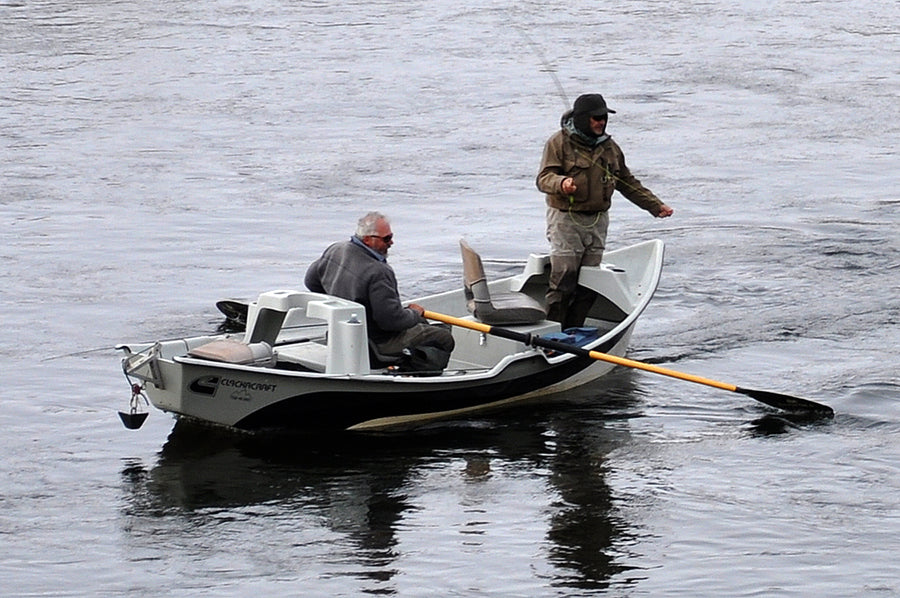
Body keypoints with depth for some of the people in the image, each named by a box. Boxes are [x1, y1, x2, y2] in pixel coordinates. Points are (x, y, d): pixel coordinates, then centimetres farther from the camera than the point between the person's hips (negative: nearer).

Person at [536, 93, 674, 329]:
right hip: (566, 220, -6)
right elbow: (544, 178, -13)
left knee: (589, 286, 4)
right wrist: (561, 183, -35)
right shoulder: (560, 142, -4)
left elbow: (627, 183, 23)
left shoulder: (609, 147, 15)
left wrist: (655, 206, 20)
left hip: (597, 221, 6)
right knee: (563, 282, -11)